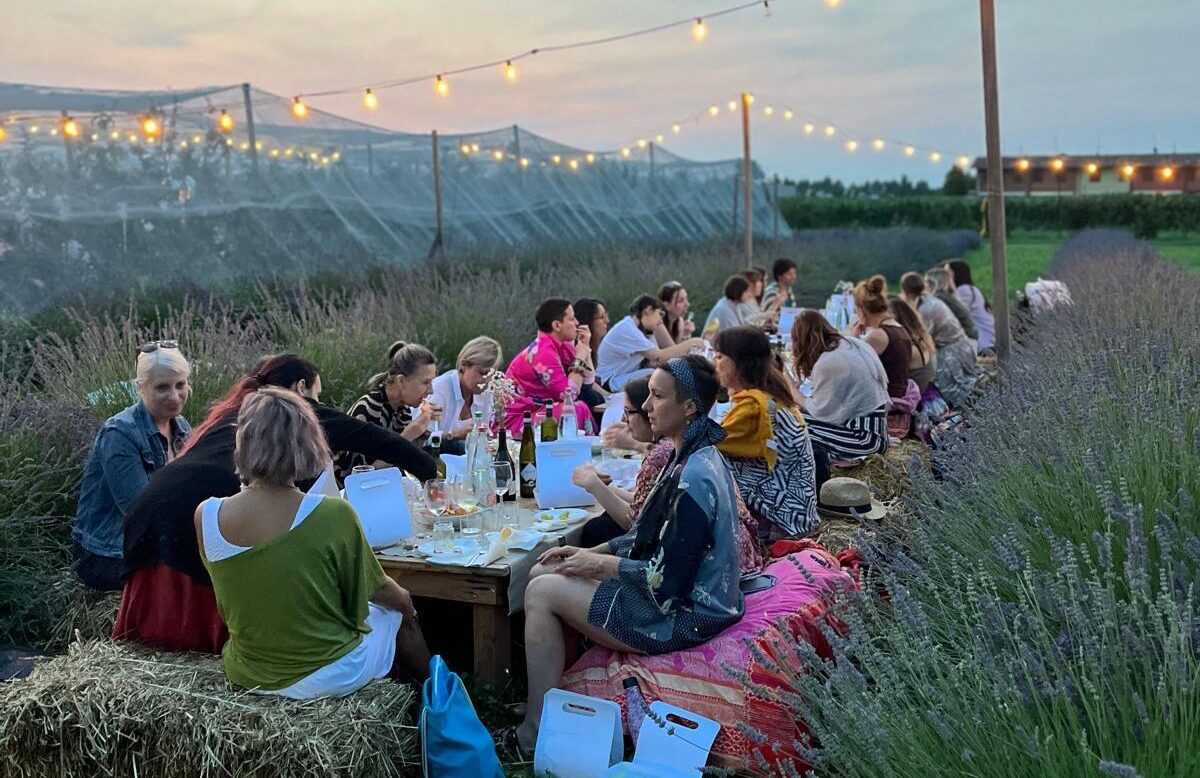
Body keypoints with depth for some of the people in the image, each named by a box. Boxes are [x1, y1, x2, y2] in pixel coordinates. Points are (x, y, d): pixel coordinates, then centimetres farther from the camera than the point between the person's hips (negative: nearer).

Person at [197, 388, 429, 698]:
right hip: (328, 676, -4)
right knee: (398, 614, 29)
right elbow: (375, 589, -8)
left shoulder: (206, 516, -14)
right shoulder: (333, 515, -26)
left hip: (248, 676, 4)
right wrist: (404, 600, 14)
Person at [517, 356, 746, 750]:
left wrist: (601, 563, -13)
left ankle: (536, 731, 0)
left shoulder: (694, 477, -26)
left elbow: (668, 582, -26)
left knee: (542, 592, -8)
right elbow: (655, 538, 15)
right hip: (685, 595, 10)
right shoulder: (696, 457, 5)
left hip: (681, 616, -10)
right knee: (544, 573, 10)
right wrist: (592, 552, 6)